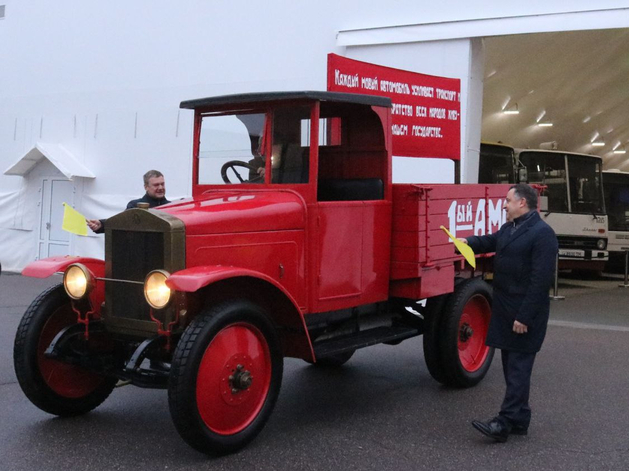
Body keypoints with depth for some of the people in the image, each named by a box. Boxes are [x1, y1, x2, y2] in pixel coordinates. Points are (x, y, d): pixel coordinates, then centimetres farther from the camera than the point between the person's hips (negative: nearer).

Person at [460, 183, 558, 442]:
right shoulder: (508, 228, 12)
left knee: (518, 368, -3)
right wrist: (469, 242, 3)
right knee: (512, 366, 14)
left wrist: (524, 317, -21)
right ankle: (519, 420, 24)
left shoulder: (542, 233, -16)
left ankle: (505, 423, -1)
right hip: (504, 310, 9)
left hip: (524, 314, -9)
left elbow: (541, 280, -20)